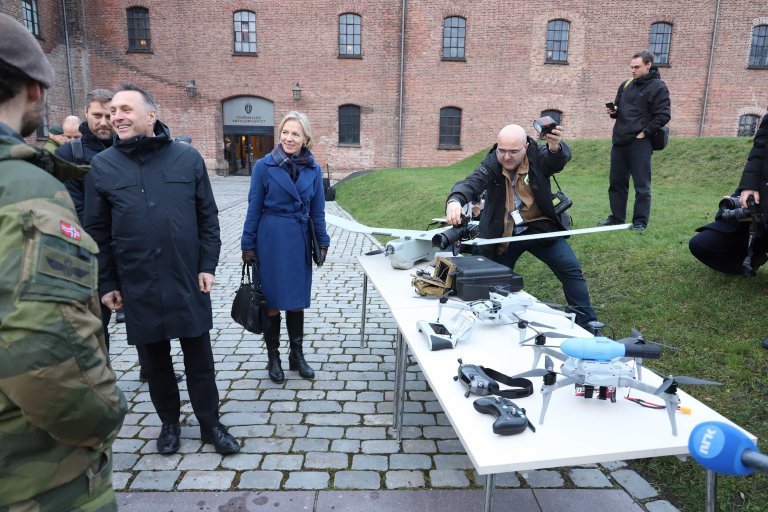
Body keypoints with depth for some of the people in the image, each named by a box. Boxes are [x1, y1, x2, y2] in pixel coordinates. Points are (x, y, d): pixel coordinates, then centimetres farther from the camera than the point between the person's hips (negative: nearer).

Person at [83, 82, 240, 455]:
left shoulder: (188, 157, -1)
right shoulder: (102, 165, 0)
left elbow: (208, 217, 2)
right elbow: (97, 231, 4)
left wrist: (207, 265, -3)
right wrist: (106, 283, 3)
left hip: (188, 280, -1)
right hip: (138, 285, 1)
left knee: (199, 358, 9)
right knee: (155, 360, 15)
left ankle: (210, 424, 26)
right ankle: (169, 422, 35)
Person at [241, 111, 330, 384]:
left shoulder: (313, 169, 2)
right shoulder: (264, 165, -6)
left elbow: (317, 210, 8)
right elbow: (254, 208, -3)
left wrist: (323, 242, 6)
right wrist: (248, 245, -3)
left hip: (300, 240, 3)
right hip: (271, 239, -2)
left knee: (297, 299, 12)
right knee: (273, 300, 6)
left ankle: (297, 356, 26)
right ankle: (273, 358, 22)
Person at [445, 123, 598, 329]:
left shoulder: (537, 155, -13)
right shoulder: (491, 164, -15)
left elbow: (560, 159, -33)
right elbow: (471, 183, -32)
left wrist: (555, 146, -60)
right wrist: (455, 200, -56)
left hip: (540, 227, 0)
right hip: (503, 235, 0)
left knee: (571, 270, -6)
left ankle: (587, 326, 8)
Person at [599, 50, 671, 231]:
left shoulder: (658, 87, -4)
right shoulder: (626, 85, 16)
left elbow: (663, 115, -9)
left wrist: (645, 132, -13)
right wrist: (613, 111, 5)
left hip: (640, 143, -7)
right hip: (619, 141, 7)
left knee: (641, 185, -3)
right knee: (616, 182, 11)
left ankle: (640, 221, 3)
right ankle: (616, 218, 20)